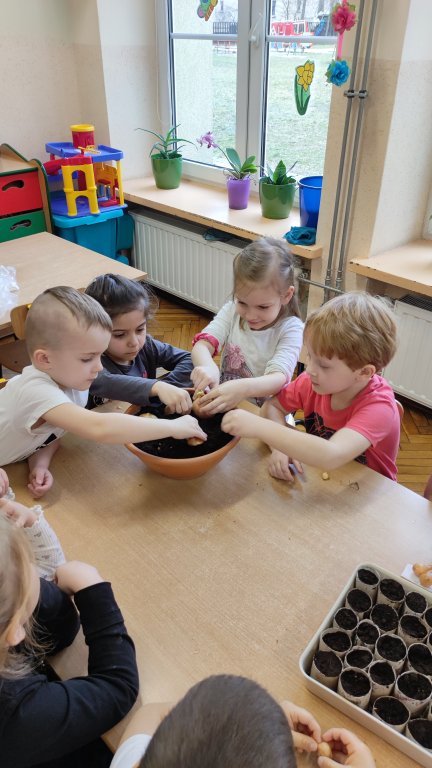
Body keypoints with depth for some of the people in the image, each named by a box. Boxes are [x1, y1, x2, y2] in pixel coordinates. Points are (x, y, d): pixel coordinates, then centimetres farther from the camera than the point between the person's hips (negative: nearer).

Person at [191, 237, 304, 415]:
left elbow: (279, 379, -23)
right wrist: (207, 366, -34)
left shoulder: (290, 328, -11)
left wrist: (243, 388, -42)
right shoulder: (232, 310, 0)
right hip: (222, 406, 3)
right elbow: (202, 345, -12)